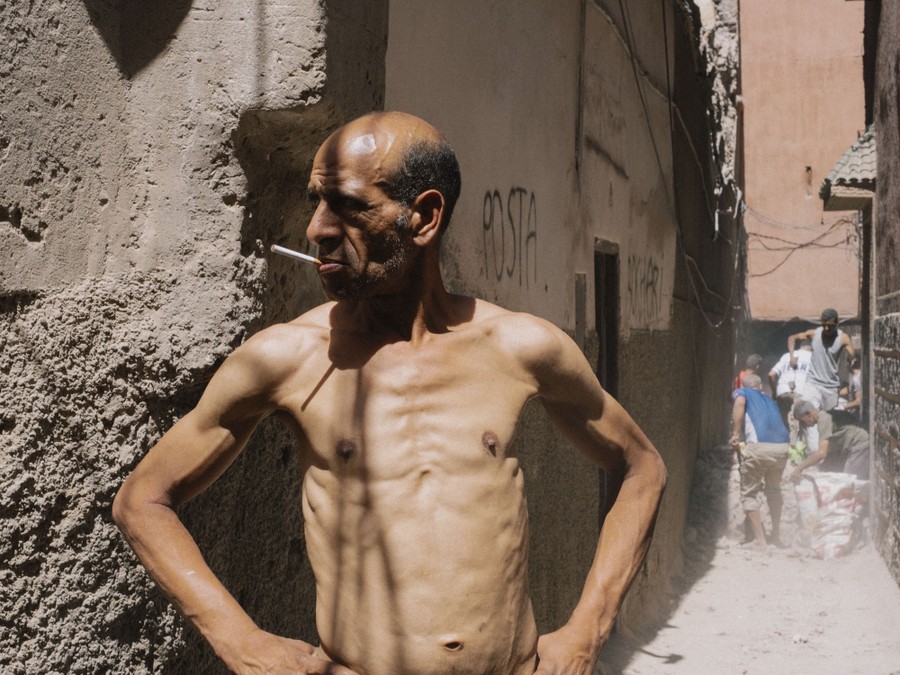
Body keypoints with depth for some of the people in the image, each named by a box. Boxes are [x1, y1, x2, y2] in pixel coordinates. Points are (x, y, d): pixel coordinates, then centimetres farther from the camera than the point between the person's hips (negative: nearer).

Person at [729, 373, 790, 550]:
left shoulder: (742, 393, 17)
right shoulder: (770, 400, 31)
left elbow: (739, 403, -7)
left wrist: (735, 434, -7)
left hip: (758, 447, -5)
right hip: (782, 447, 5)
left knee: (749, 494, 10)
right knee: (774, 489, 28)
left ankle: (760, 541, 6)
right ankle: (776, 535, 36)